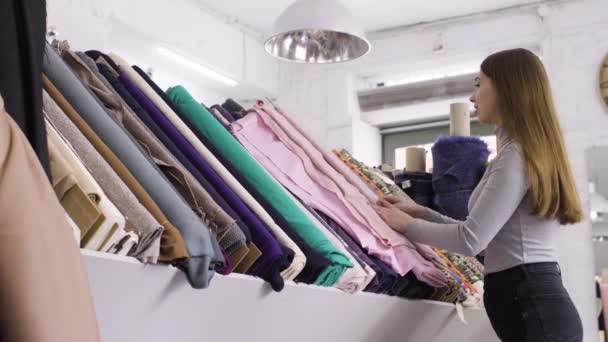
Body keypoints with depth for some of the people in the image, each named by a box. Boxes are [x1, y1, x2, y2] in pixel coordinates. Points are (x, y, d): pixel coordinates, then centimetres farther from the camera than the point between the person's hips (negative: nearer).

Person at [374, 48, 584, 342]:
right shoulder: (532, 151, 19)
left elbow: (471, 240, -18)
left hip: (530, 308, -9)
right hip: (535, 302, 9)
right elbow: (486, 235, 20)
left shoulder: (517, 155, -12)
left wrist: (408, 225, -4)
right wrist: (421, 213, 16)